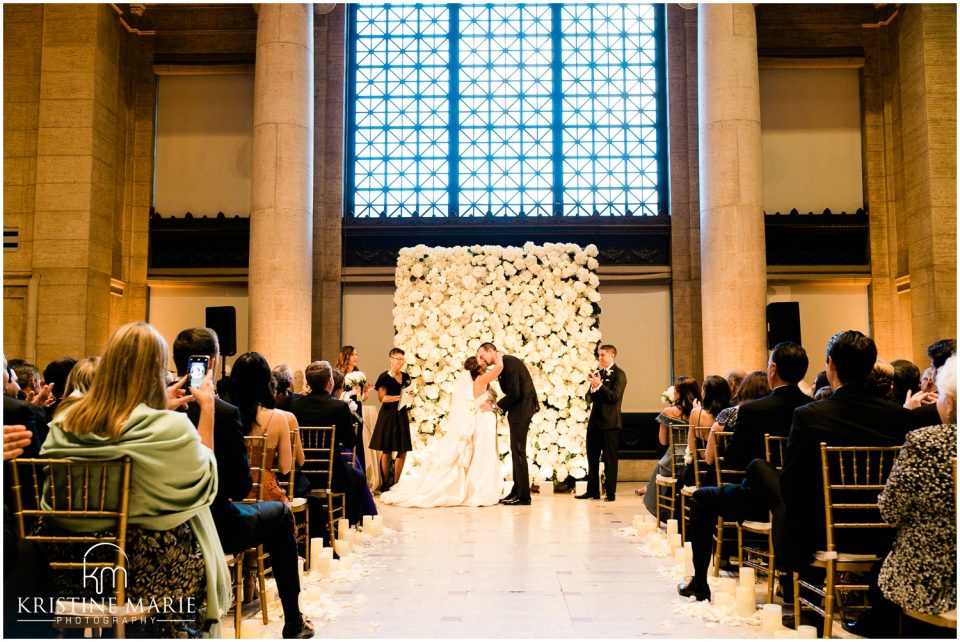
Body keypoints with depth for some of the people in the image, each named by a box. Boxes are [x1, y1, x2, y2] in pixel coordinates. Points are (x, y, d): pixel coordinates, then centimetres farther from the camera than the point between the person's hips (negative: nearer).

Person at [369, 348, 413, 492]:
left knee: (403, 451, 2)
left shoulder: (405, 377, 12)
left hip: (401, 415, 6)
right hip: (388, 415, -6)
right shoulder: (384, 377, -5)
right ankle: (385, 483, 6)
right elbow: (382, 398, -13)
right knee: (386, 451, -3)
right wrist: (400, 397, -17)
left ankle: (396, 483, 11)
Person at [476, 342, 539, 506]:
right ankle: (517, 491, 19)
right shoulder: (504, 364, 13)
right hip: (517, 410, 10)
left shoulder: (509, 362, -16)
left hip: (522, 409, -10)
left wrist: (495, 406, -13)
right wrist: (499, 407, 6)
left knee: (518, 450, -8)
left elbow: (514, 393, -21)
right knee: (516, 450, 12)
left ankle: (523, 495, -5)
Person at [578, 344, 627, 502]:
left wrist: (599, 385, -20)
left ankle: (610, 493, 5)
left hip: (610, 422, -7)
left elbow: (614, 397, -17)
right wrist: (593, 389, -8)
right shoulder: (598, 373, 15)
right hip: (595, 421, 8)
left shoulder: (619, 374, -6)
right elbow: (589, 398, 12)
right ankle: (592, 491, 19)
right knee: (592, 457, 11)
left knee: (610, 459, -2)